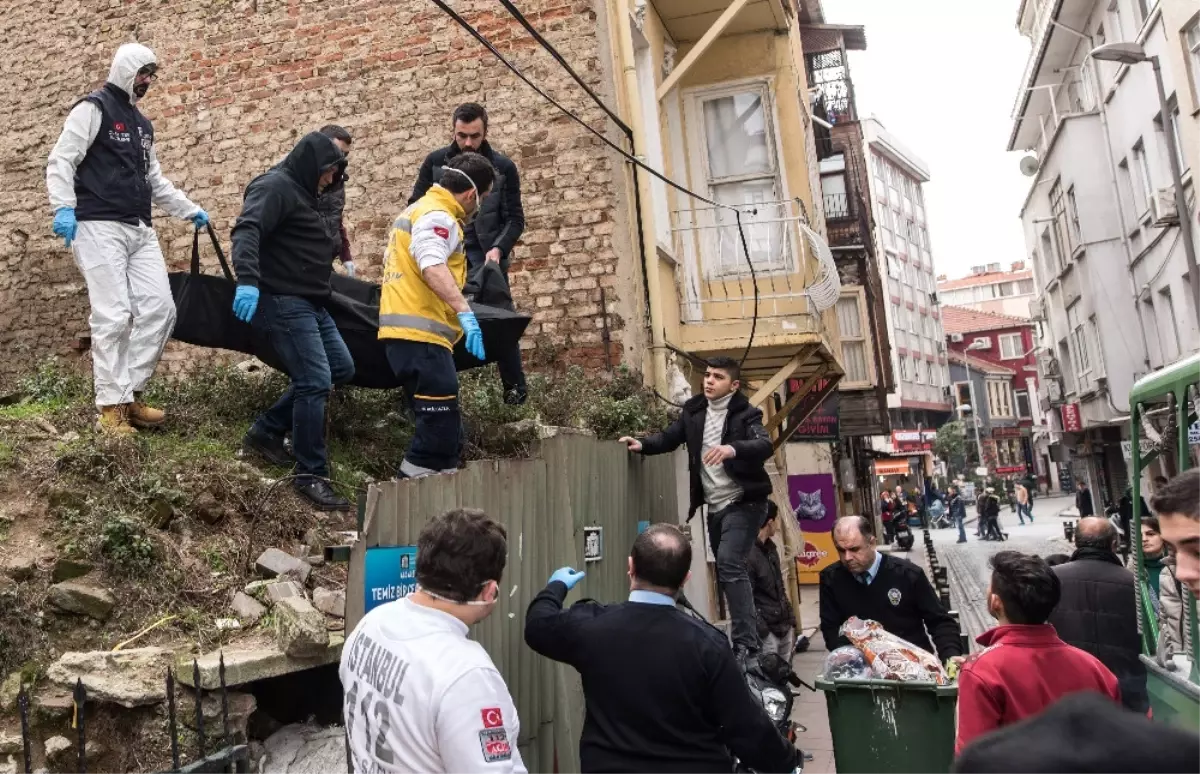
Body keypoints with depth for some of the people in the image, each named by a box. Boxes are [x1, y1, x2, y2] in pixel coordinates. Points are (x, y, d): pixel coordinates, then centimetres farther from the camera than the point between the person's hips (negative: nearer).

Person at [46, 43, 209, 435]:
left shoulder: (142, 124, 23)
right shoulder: (93, 108, -1)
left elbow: (155, 181, 30)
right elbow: (60, 160, -10)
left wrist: (191, 211, 28)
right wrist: (63, 207, -24)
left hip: (140, 230, 8)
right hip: (99, 227, -8)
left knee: (160, 308, -1)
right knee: (113, 317, -12)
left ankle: (130, 395, 9)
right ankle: (111, 407, -4)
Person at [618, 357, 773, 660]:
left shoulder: (745, 413, -10)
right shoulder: (694, 410, 7)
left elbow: (765, 446, -25)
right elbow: (670, 437, 9)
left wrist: (733, 448, -44)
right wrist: (643, 444, -10)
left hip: (743, 502, -6)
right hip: (715, 506, 7)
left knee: (729, 564, -20)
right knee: (726, 570, 12)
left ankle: (747, 643, -16)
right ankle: (746, 640, 24)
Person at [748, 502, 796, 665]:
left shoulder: (770, 547, 13)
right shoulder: (746, 553, -16)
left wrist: (791, 620, 15)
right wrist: (762, 631, -18)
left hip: (784, 627, 8)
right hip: (767, 631, -8)